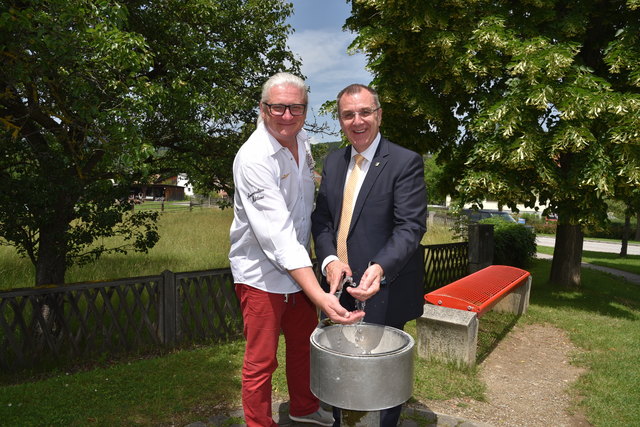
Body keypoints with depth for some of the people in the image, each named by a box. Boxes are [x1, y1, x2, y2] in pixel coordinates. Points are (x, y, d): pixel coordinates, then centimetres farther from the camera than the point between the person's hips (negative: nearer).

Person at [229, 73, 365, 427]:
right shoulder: (253, 158, -24)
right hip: (262, 274, -7)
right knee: (261, 361, 5)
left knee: (304, 343, 22)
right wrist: (320, 296, -39)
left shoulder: (301, 140, 1)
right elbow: (277, 234, -33)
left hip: (298, 266, 8)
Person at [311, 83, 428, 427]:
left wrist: (380, 268, -34)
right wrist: (329, 259, -13)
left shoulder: (406, 162, -10)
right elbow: (321, 217, 5)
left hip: (381, 292, -5)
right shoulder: (333, 161, 8)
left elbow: (411, 226, -18)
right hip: (338, 285, 6)